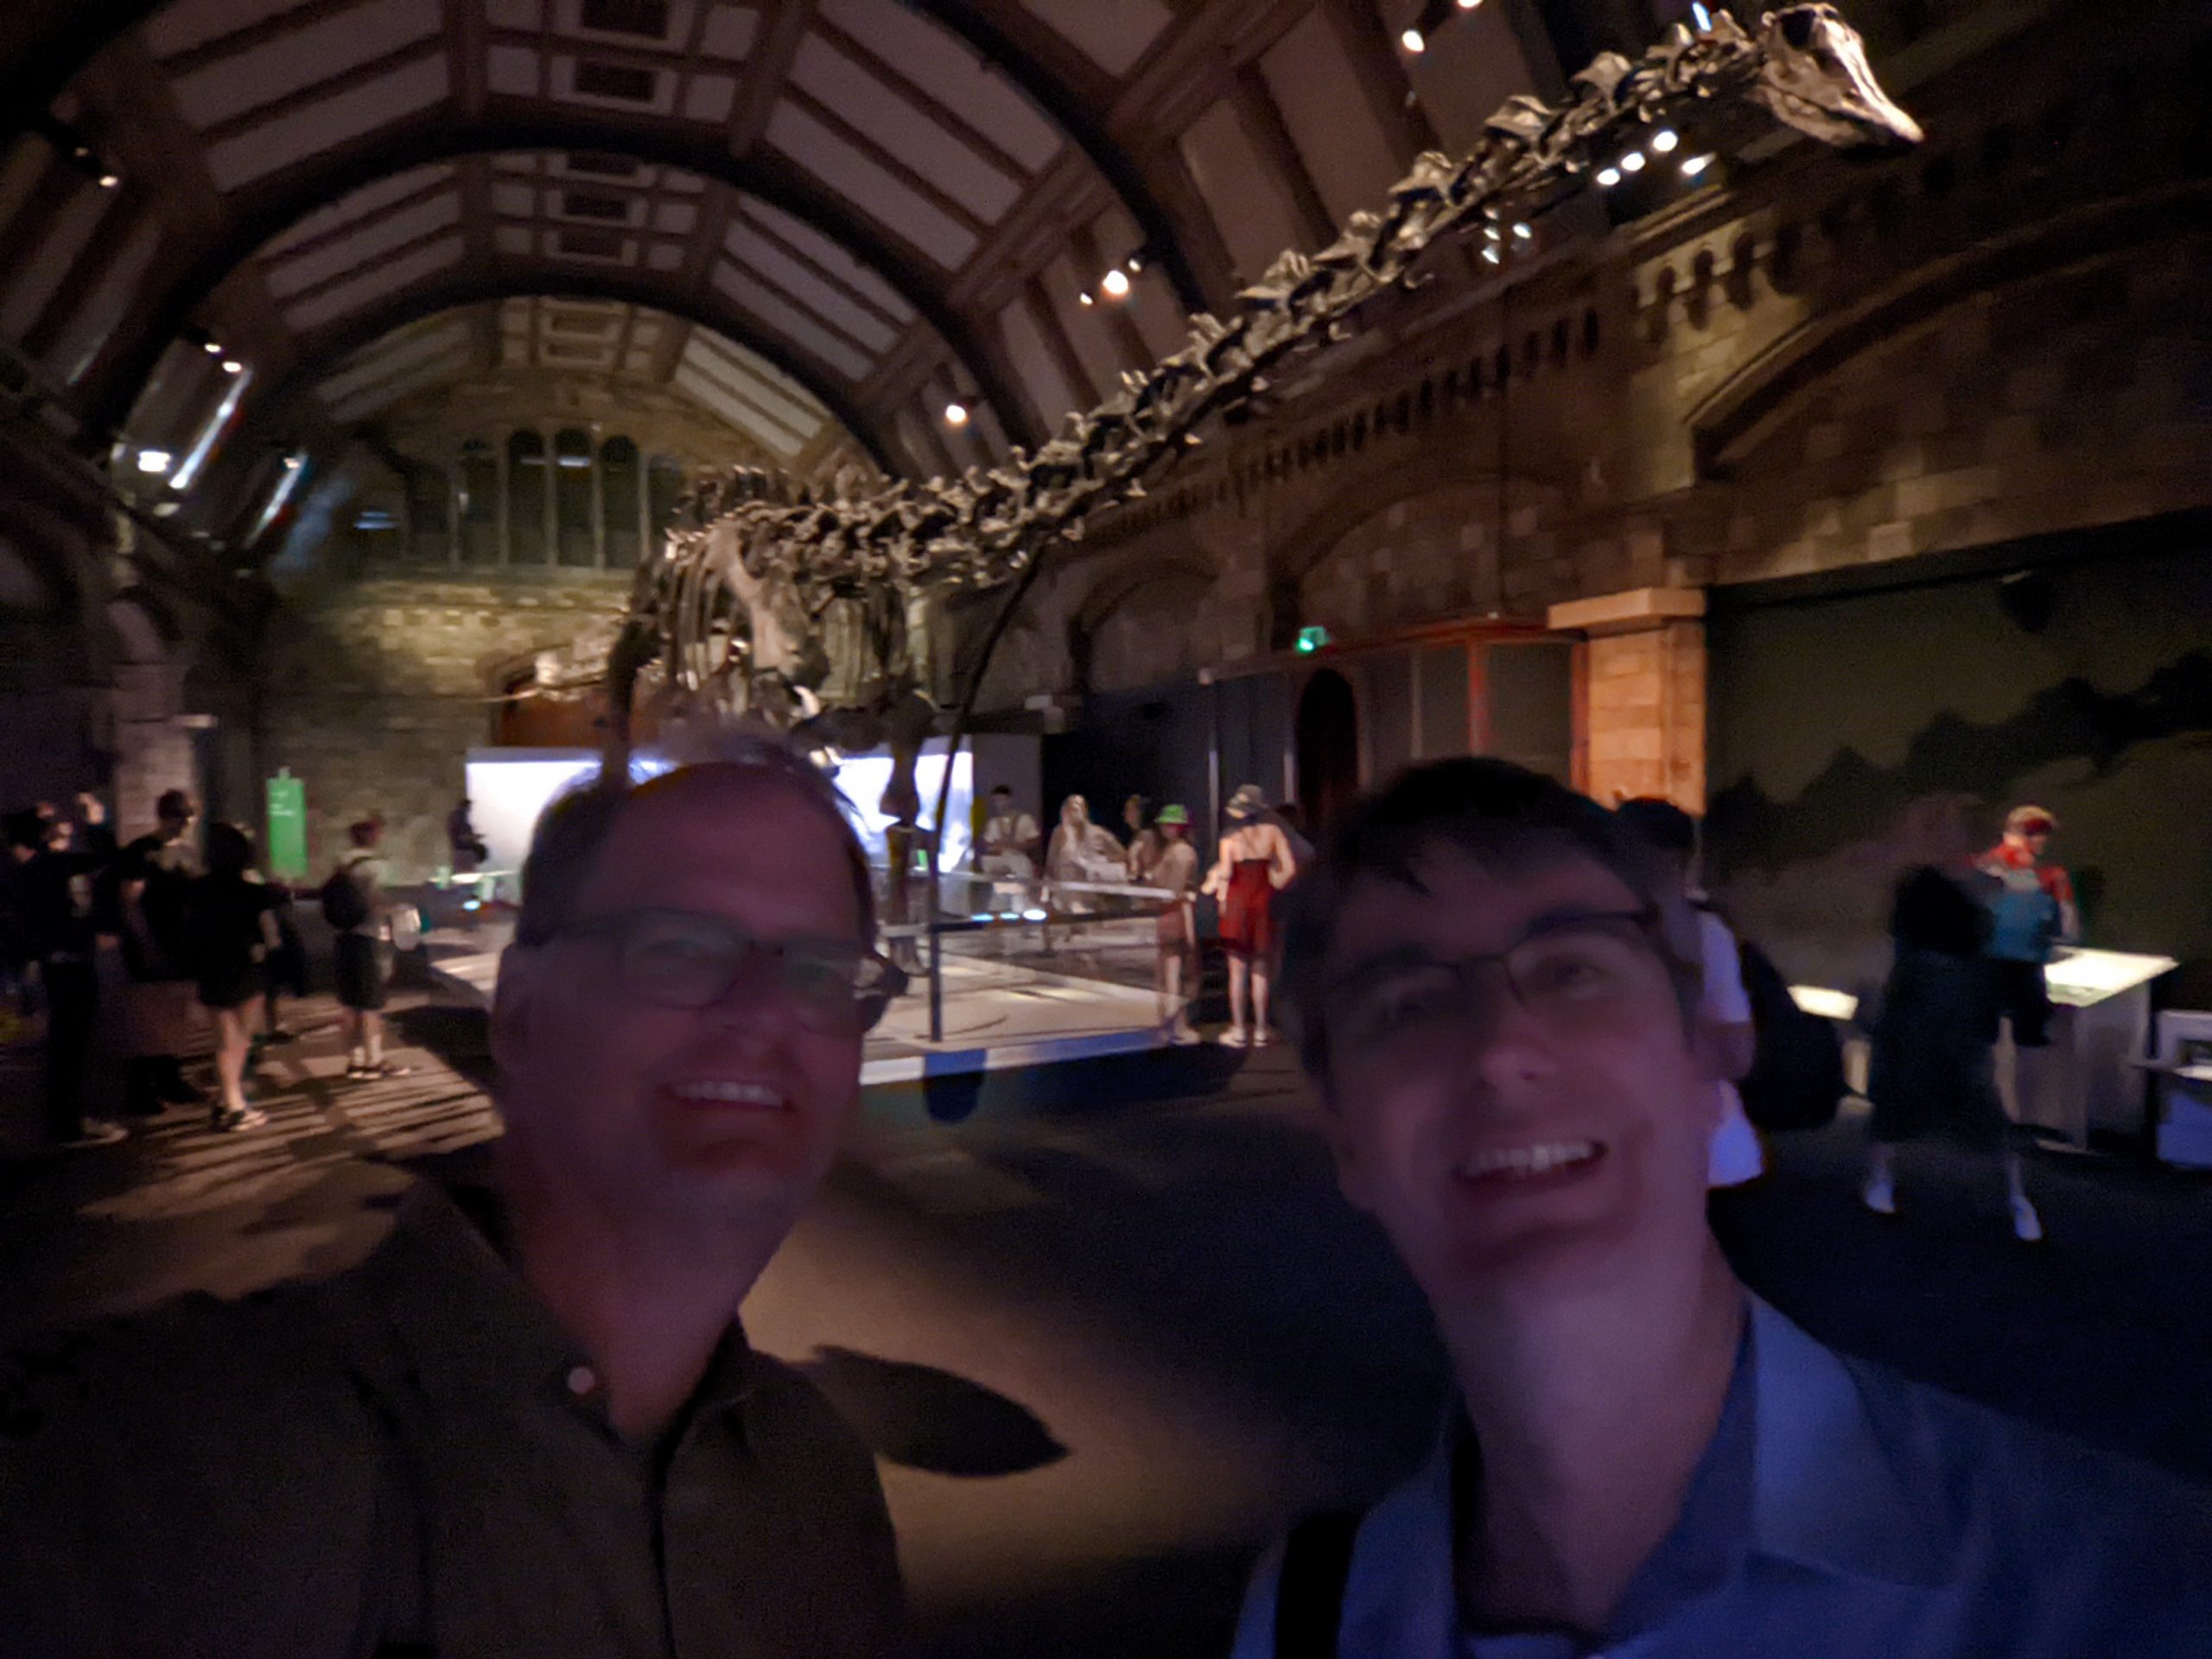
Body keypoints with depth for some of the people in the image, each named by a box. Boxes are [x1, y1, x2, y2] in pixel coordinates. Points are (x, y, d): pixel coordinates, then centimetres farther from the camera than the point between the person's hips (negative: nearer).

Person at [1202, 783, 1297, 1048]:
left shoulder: (1231, 838, -9)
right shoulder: (1273, 832, -2)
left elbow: (1224, 872, -20)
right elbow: (1290, 868, -5)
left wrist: (1213, 886, -1)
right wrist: (1275, 886, 10)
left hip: (1237, 900, -2)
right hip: (1263, 901, 2)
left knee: (1237, 969, 5)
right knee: (1260, 970, 10)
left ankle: (1238, 1029, 8)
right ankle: (1260, 1030, 12)